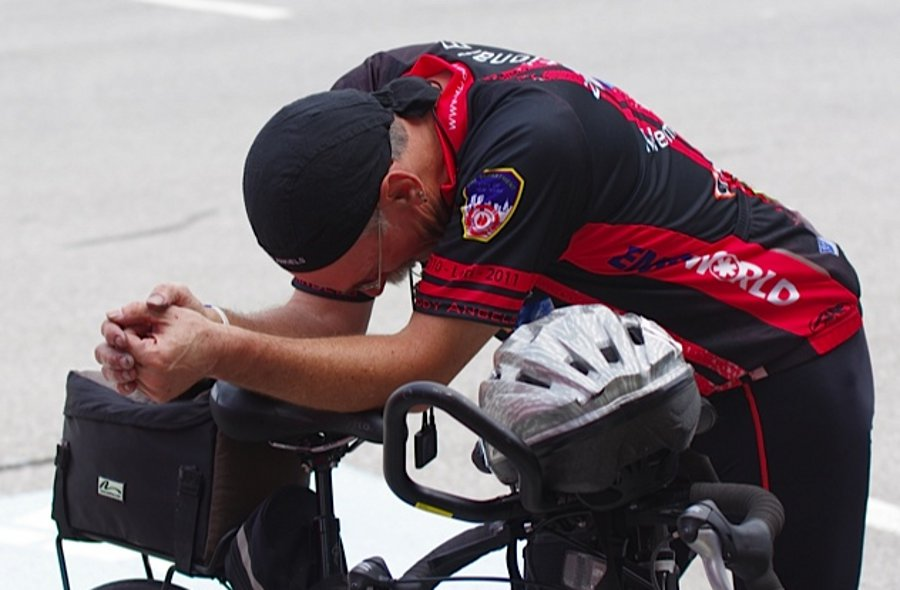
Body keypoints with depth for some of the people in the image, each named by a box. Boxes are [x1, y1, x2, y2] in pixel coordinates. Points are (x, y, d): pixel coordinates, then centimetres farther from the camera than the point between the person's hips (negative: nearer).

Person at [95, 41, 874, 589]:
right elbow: (326, 322, -13)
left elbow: (423, 366, -36)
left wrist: (220, 354, -44)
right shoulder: (352, 117, -14)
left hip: (777, 357, -8)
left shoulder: (524, 145, -38)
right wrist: (204, 325, -32)